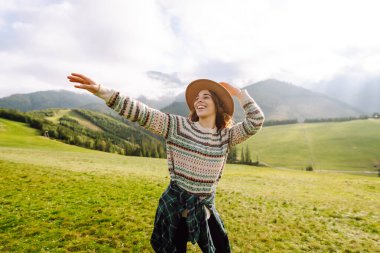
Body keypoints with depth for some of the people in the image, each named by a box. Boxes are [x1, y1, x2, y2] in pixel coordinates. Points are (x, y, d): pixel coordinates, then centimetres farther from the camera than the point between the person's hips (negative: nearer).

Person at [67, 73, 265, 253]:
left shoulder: (226, 136, 0)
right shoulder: (178, 126, -9)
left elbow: (256, 121, -6)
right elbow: (142, 113, -17)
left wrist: (238, 93, -5)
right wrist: (102, 91, -24)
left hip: (205, 208, 3)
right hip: (175, 205, -2)